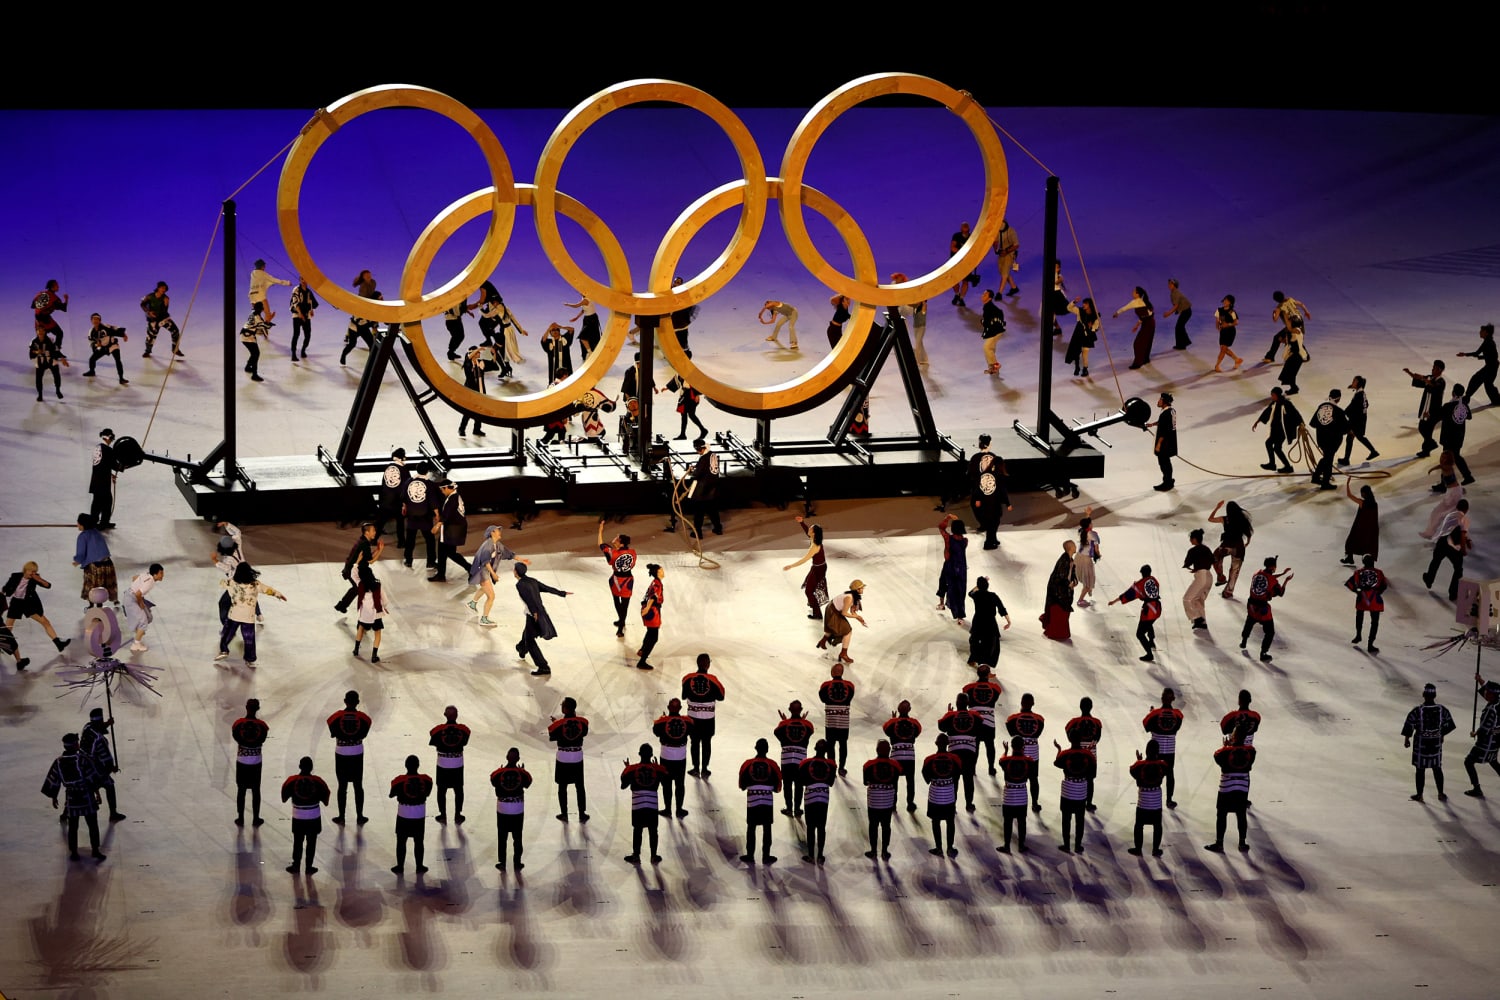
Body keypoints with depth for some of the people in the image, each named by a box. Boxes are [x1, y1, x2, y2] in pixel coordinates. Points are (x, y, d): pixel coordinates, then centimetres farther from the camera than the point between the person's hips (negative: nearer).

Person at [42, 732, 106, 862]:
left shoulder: (58, 762, -1)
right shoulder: (82, 759, -14)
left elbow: (53, 781, 6)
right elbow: (92, 777, -13)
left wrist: (54, 798, 19)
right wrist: (97, 792, -2)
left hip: (71, 799, 3)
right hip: (86, 797, -3)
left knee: (72, 827, 13)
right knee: (93, 825, 7)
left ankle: (73, 853, 15)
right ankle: (95, 851, 6)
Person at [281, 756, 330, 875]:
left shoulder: (292, 781, -12)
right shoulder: (317, 781, -12)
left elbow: (284, 797, 0)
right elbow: (325, 799, -3)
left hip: (298, 817, 0)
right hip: (314, 817, 0)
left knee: (297, 842, 14)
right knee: (311, 842, 10)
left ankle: (295, 865, 20)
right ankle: (309, 867, 14)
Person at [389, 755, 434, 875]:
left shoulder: (399, 780, -18)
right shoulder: (426, 780, -12)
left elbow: (392, 795, -3)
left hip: (403, 815, -2)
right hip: (419, 815, 2)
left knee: (401, 841, 14)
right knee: (418, 842, 15)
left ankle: (400, 867, 21)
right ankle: (419, 867, 23)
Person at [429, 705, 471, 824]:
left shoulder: (438, 730, -17)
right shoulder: (463, 729, -12)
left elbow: (433, 743, -7)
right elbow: (464, 743, 0)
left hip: (442, 765, -1)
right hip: (458, 764, 1)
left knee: (442, 790, 13)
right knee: (459, 790, 16)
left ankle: (443, 815, 19)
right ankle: (457, 815, 22)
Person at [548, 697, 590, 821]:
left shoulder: (559, 723, -19)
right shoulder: (582, 721, -11)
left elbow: (551, 738, -6)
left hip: (563, 758, -2)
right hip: (577, 758, 2)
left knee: (562, 786, 13)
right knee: (580, 786, 15)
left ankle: (564, 814, 20)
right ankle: (582, 814, 19)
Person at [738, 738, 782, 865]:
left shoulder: (748, 764, -3)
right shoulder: (772, 765, -4)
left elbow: (742, 785, 3)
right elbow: (777, 786, 1)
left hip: (752, 799, 0)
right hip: (768, 800, 0)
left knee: (751, 827, 8)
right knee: (767, 828, 7)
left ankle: (750, 856, 10)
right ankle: (766, 856, 9)